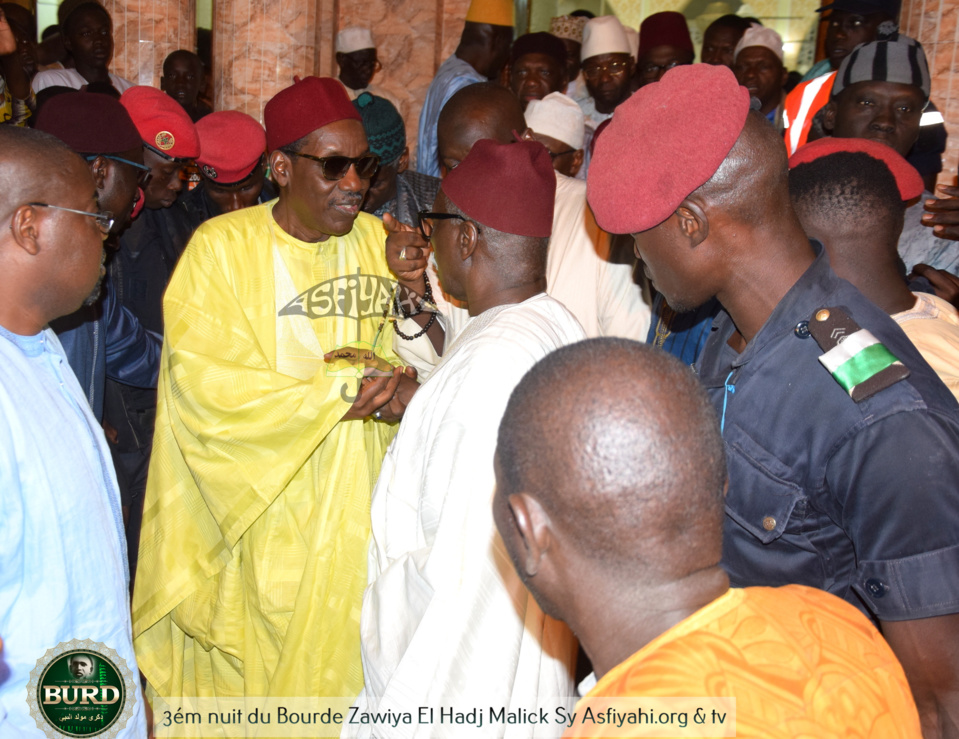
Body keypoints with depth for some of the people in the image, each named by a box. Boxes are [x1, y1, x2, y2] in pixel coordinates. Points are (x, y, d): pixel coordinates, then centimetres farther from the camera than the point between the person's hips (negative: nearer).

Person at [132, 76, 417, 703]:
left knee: (338, 663, 10)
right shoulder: (223, 246, -9)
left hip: (351, 513, 3)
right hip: (250, 517, -3)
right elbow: (205, 380, -19)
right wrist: (344, 393, -21)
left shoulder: (378, 241, 4)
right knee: (244, 674, 9)